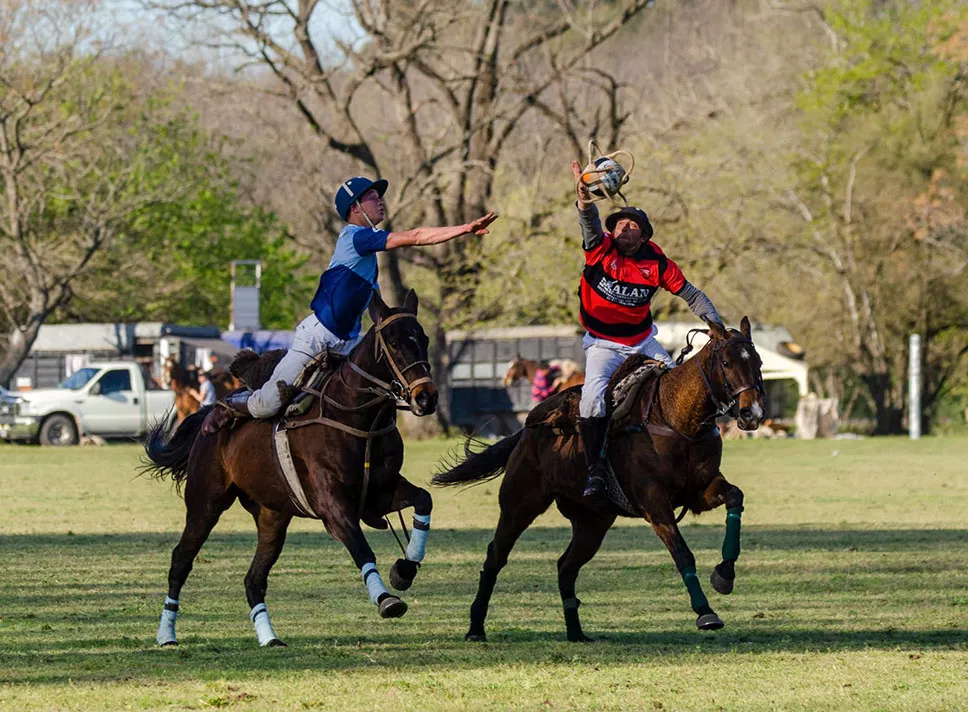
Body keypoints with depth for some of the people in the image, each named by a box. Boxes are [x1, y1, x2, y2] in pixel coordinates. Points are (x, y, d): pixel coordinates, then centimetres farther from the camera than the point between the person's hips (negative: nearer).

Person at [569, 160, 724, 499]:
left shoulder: (657, 263, -10)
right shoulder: (601, 248, -15)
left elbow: (690, 294, -2)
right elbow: (590, 223, -36)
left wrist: (714, 323, -16)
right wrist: (584, 199, -58)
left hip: (643, 341, 3)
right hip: (603, 344, -3)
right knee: (593, 397, -26)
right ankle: (596, 470, -20)